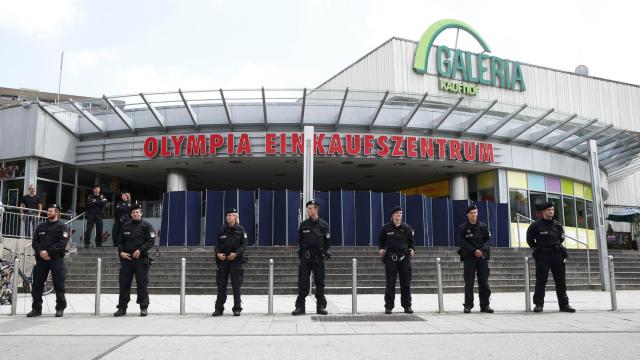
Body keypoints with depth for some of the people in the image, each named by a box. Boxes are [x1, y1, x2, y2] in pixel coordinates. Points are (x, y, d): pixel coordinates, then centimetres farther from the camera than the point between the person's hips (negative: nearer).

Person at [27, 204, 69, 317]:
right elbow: (35, 242, 8)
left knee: (59, 285, -3)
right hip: (41, 258, 5)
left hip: (56, 258, -5)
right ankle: (36, 308, 14)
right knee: (37, 284, 4)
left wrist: (49, 252, -19)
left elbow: (62, 243, -11)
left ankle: (60, 308, 7)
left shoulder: (62, 227, 1)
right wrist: (40, 252, -11)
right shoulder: (41, 227, 16)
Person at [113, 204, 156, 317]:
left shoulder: (146, 226, 1)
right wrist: (121, 252, -3)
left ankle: (144, 308, 9)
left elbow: (151, 241, -7)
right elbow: (120, 242, 16)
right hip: (126, 258, 4)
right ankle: (122, 307, 13)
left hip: (141, 259, -4)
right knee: (124, 284, 5)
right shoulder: (125, 227, 13)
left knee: (142, 284, 0)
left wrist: (140, 250, -17)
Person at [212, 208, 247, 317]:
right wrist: (218, 253, -8)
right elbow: (217, 244, 10)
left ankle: (237, 309, 9)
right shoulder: (222, 230, 9)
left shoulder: (240, 230, 2)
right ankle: (219, 308, 12)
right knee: (221, 285, 5)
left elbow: (244, 244, -3)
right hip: (223, 259, 3)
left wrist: (236, 254, -16)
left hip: (236, 260, -3)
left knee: (236, 285, 0)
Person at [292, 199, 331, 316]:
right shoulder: (303, 225, 5)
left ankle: (321, 306, 11)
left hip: (319, 257, -1)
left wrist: (323, 253, 0)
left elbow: (327, 242, 7)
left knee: (320, 282, 4)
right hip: (305, 257, 1)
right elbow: (300, 241, 13)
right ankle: (300, 307, 4)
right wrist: (303, 252, 5)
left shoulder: (323, 225, 2)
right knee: (303, 282, -1)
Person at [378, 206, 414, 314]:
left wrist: (411, 249, -2)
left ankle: (407, 306, 15)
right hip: (390, 258, -2)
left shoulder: (406, 227, 8)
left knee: (406, 283, 5)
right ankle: (388, 306, 6)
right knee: (390, 284, -1)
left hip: (404, 258, 2)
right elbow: (381, 240, 13)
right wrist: (381, 249, -5)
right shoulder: (386, 228, 3)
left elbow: (411, 241, 16)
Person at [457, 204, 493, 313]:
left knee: (484, 282, 4)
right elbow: (462, 242, -6)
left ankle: (485, 305, 11)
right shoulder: (462, 228, 1)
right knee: (469, 282, -2)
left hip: (483, 256, 2)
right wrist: (474, 251, -15)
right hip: (469, 257, -2)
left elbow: (488, 239, 5)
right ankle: (468, 305, 4)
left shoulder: (483, 226, 8)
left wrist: (482, 250, -12)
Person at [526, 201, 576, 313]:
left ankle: (564, 304, 14)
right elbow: (530, 240, 6)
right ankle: (538, 304, 5)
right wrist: (537, 248, 4)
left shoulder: (557, 225, 8)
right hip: (542, 256, -4)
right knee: (541, 281, -2)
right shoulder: (536, 225, -4)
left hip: (557, 254, 4)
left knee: (561, 281, 7)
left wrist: (557, 247, 16)